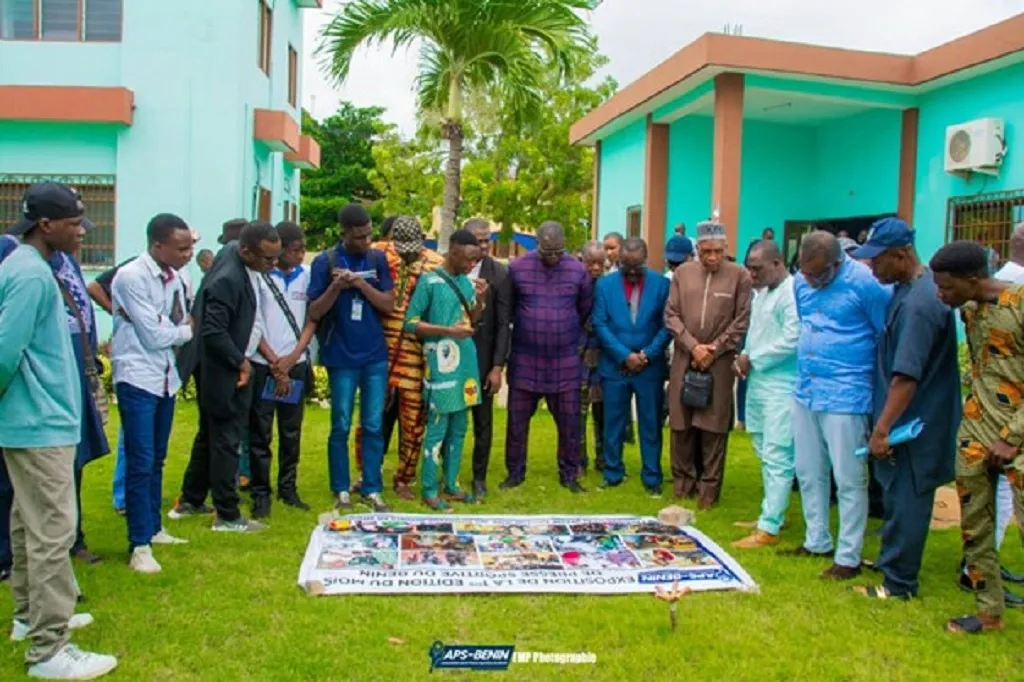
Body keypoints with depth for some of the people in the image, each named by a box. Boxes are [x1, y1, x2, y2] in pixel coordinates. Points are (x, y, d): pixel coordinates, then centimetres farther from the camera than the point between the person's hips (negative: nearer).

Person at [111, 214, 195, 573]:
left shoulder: (174, 277, 4)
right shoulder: (131, 277, -17)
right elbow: (154, 335, -17)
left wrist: (179, 330, -9)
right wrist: (186, 331, -2)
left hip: (166, 377, 7)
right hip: (138, 379, -7)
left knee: (157, 460, 16)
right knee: (141, 463, -6)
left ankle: (153, 528, 29)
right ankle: (140, 545, 2)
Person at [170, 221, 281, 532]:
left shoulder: (235, 254, 3)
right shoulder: (227, 280, -26)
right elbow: (213, 332, -27)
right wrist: (240, 361, -15)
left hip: (230, 369, 10)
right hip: (224, 374, -10)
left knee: (209, 436, 19)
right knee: (225, 442, 0)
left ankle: (190, 501, 33)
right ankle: (227, 516, 12)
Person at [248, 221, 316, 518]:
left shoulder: (306, 275, 4)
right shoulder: (258, 275, -7)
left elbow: (312, 318, 6)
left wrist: (293, 356, -6)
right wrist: (275, 364, -7)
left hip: (296, 365, 3)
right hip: (263, 365, -3)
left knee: (291, 432, 10)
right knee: (260, 434, 3)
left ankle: (288, 487, 21)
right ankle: (261, 493, 11)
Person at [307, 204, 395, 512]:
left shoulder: (378, 259, 3)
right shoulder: (325, 262, -5)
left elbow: (389, 305, -1)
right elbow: (314, 313, -5)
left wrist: (361, 283, -15)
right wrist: (336, 286, -20)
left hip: (376, 356, 2)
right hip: (341, 357, -2)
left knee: (373, 426, 6)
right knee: (341, 426, 5)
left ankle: (372, 489, 14)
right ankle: (341, 490, 17)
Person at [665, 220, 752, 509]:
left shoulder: (740, 276, -1)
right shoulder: (682, 273, 7)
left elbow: (741, 322, -2)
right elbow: (671, 315, 5)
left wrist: (714, 349, -8)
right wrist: (692, 346, -6)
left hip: (719, 363, -2)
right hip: (684, 360, 3)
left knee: (713, 428, 0)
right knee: (681, 426, 7)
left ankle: (708, 490, 10)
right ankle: (683, 484, 20)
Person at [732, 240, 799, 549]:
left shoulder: (793, 293, -14)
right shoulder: (761, 292, 16)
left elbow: (791, 341, -20)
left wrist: (752, 359, -11)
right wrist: (745, 358, 3)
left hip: (781, 387, -10)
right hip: (757, 383, 10)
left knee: (777, 457, -7)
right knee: (766, 454, 16)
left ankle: (769, 528, -4)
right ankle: (772, 514, 27)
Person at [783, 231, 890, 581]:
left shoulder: (865, 283, -14)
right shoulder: (802, 282, 5)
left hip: (845, 395, -7)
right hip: (805, 391, 7)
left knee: (848, 479, 1)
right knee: (808, 473, 16)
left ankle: (849, 557, 12)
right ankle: (816, 541, 31)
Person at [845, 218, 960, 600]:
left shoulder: (918, 302, -25)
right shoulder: (910, 287, 7)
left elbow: (907, 377, -28)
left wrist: (882, 429, -24)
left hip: (914, 424, -10)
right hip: (909, 420, 10)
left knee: (905, 500, 1)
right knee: (899, 495, 20)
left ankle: (899, 583, 11)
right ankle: (894, 559, 34)